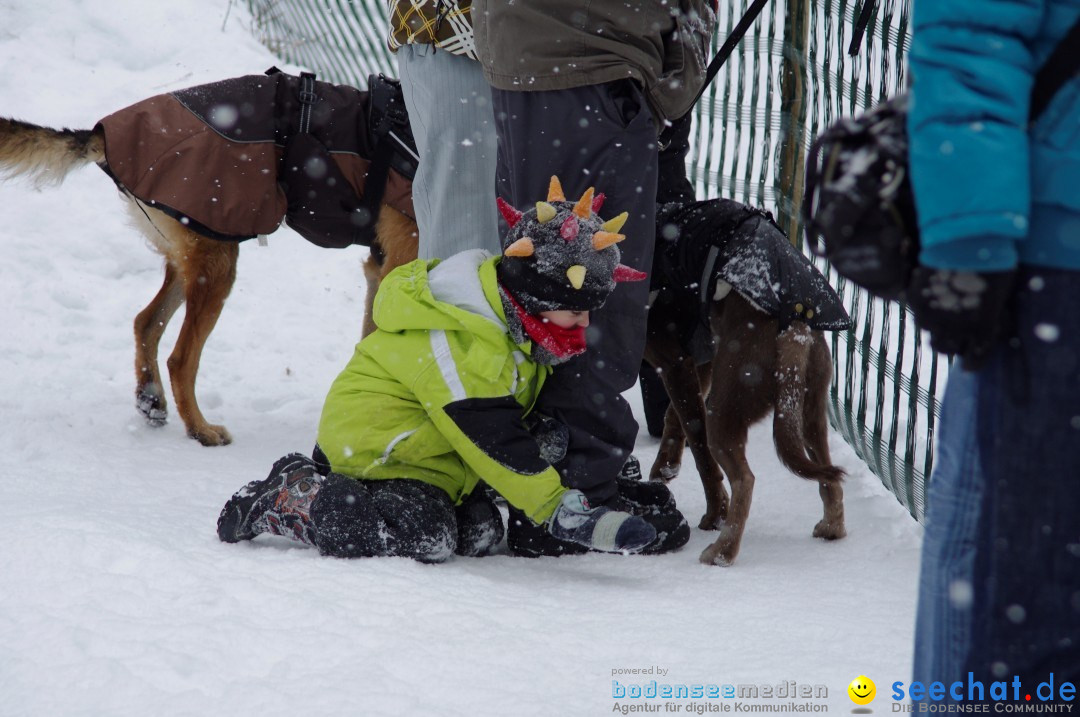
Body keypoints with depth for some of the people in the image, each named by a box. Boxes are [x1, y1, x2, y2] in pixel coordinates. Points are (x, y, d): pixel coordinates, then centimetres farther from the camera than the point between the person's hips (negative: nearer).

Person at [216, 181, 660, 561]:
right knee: (424, 539, -26)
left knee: (479, 533, -3)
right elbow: (494, 441, -29)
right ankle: (287, 499, -11)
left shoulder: (508, 325, 4)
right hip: (374, 445, -10)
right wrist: (558, 511, -30)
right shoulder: (456, 343, -28)